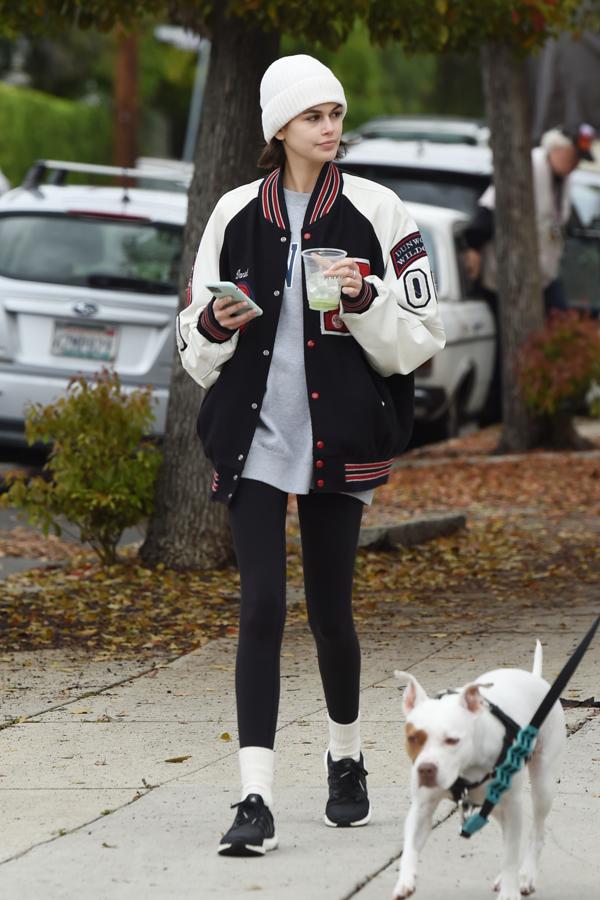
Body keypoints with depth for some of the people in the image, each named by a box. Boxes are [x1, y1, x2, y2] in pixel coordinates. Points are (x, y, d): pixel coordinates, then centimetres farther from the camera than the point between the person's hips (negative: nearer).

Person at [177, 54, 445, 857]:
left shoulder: (375, 212, 0)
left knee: (331, 609, 7)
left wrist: (363, 300, -16)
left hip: (339, 437, 0)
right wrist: (215, 325, -10)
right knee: (261, 605, -9)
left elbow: (420, 335, 1)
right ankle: (255, 800, -12)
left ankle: (346, 761, 33)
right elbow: (197, 346, 12)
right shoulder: (235, 216, 5)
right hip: (254, 437, 1)